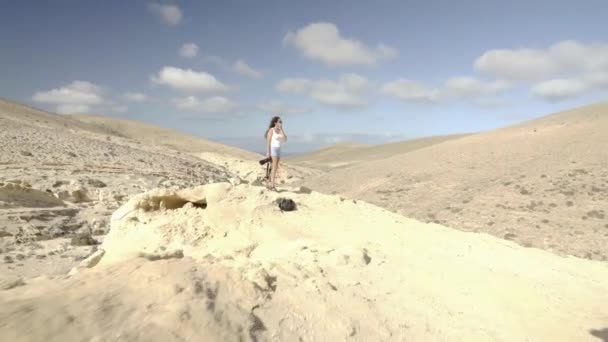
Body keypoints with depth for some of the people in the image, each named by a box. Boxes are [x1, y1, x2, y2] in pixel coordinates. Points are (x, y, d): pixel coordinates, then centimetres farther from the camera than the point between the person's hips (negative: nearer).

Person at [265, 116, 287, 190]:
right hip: (272, 149, -8)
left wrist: (281, 129, -6)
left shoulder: (280, 131, 12)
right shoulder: (271, 130, -9)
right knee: (274, 167, -19)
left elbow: (285, 139, -1)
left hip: (278, 150, 8)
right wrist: (267, 152, -18)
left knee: (275, 168, 7)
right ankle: (272, 185, -21)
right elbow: (268, 142, -12)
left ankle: (270, 184, 14)